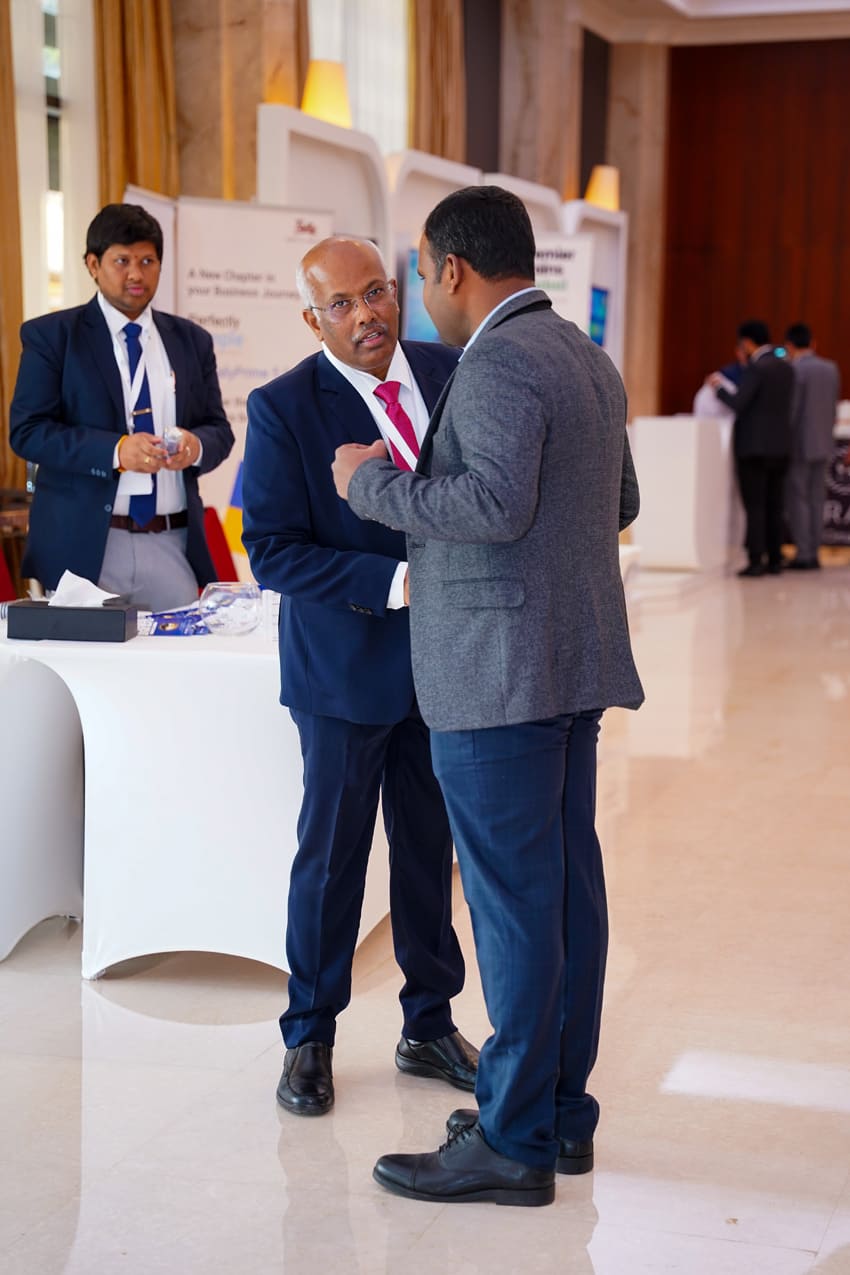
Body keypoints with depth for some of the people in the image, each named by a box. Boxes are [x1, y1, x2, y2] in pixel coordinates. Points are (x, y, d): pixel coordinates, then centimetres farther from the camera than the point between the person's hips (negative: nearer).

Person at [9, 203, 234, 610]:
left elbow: (219, 430, 13)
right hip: (84, 545, -3)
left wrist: (196, 445, -12)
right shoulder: (50, 336, 2)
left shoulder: (192, 340, 13)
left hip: (174, 546, 3)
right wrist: (115, 450, -20)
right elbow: (27, 431, -6)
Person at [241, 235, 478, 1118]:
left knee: (432, 849, 14)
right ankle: (309, 1039, 25)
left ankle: (429, 1026, 31)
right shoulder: (283, 408, -12)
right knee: (330, 856, 7)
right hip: (346, 665, -4)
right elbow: (271, 549, -15)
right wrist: (397, 582, -23)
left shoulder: (453, 375, 1)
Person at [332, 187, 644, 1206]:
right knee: (569, 886, 13)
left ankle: (513, 1142, 5)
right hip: (572, 665, 10)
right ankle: (564, 1112, 23)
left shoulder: (497, 365, -14)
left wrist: (373, 482, -15)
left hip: (500, 677, -10)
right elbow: (618, 504, 24)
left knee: (514, 902, -4)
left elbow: (496, 502, -27)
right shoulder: (587, 358, 17)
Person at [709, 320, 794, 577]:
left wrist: (718, 386, -1)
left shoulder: (756, 368, -14)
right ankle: (775, 560, 13)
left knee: (755, 507, -5)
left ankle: (755, 561, -6)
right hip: (780, 447, 7)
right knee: (775, 506, 11)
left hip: (754, 447, -7)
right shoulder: (786, 368, 10)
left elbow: (738, 403, -20)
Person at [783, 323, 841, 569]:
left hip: (798, 445, -6)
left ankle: (803, 554, -3)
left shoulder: (793, 370, -14)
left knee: (797, 499, -2)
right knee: (815, 499, 9)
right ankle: (813, 553, 9)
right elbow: (833, 408, 11)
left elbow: (790, 411, -16)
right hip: (822, 445, 6)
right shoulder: (831, 369, 7)